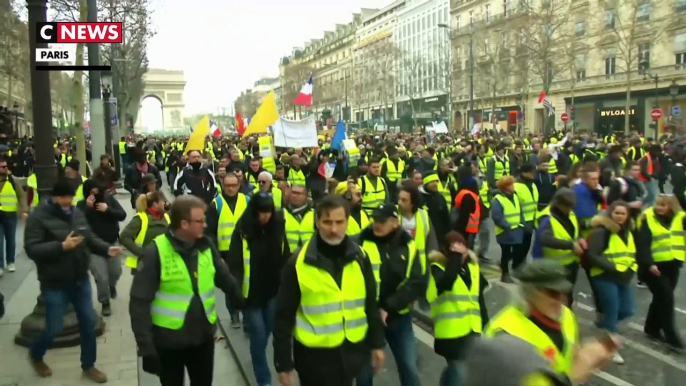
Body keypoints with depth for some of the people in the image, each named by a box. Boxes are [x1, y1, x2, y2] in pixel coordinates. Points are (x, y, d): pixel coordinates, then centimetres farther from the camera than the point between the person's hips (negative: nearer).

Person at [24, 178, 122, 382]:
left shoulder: (77, 213, 4)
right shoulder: (38, 217, -13)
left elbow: (90, 239, 9)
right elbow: (31, 249, -20)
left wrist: (107, 249, -9)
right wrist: (62, 246, -29)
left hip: (81, 280, 6)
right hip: (55, 284, -5)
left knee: (89, 323, 11)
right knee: (54, 329, 6)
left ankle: (88, 365, 29)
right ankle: (35, 355, 39)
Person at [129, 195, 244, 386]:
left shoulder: (206, 246, -3)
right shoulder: (155, 253, -18)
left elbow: (226, 280, 9)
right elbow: (139, 303, -16)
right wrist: (146, 347, -19)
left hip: (203, 337, 4)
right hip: (169, 341, -4)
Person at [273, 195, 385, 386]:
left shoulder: (359, 257, -3)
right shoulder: (298, 263, -13)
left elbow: (371, 304, 7)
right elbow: (284, 316, -9)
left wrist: (377, 343, 9)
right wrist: (283, 362, -7)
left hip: (353, 351, 4)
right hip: (314, 354, -3)